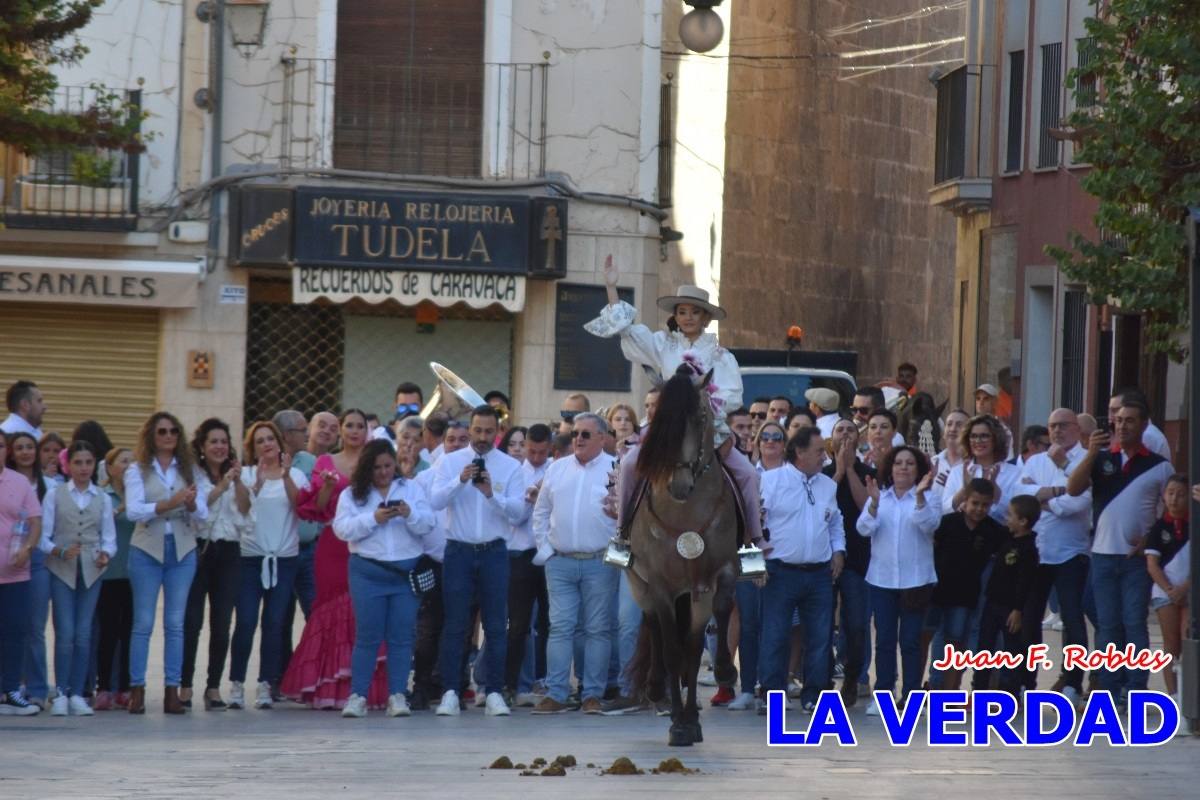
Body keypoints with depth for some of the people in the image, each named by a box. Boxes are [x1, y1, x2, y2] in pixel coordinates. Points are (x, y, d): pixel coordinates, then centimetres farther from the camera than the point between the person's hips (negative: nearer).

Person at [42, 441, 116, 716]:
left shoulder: (103, 499, 11)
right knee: (65, 633, -10)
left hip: (90, 571, 2)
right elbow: (44, 536, -1)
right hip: (62, 570, -2)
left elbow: (109, 538, 7)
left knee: (83, 635, -1)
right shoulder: (55, 496, 5)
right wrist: (61, 552, -18)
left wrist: (105, 554, -14)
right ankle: (61, 694, -5)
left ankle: (77, 694, 5)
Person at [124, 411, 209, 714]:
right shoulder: (138, 471, 1)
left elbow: (203, 513, 2)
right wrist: (170, 504, -25)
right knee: (143, 623, -2)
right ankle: (137, 689, 1)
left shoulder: (189, 470, 9)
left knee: (175, 624, 3)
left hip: (182, 552, 2)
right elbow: (133, 510, -13)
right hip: (147, 551, -2)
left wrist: (192, 503, -20)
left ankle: (172, 690, 5)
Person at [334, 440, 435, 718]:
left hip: (407, 571, 1)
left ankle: (397, 695, 4)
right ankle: (357, 696, 1)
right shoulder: (352, 494, 5)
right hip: (368, 571, -1)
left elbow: (427, 524, 0)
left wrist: (409, 514, -19)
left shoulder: (412, 489, 9)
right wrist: (373, 519, -16)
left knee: (402, 636, 0)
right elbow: (342, 528, -6)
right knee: (367, 635, -2)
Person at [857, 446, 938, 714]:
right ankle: (882, 695, 5)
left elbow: (929, 525, -15)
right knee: (884, 640, 2)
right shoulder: (878, 497, 8)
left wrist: (919, 496, -28)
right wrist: (874, 502, -21)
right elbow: (864, 529, -4)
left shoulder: (927, 499, 2)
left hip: (915, 579, -2)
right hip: (882, 579, 2)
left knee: (910, 640, 0)